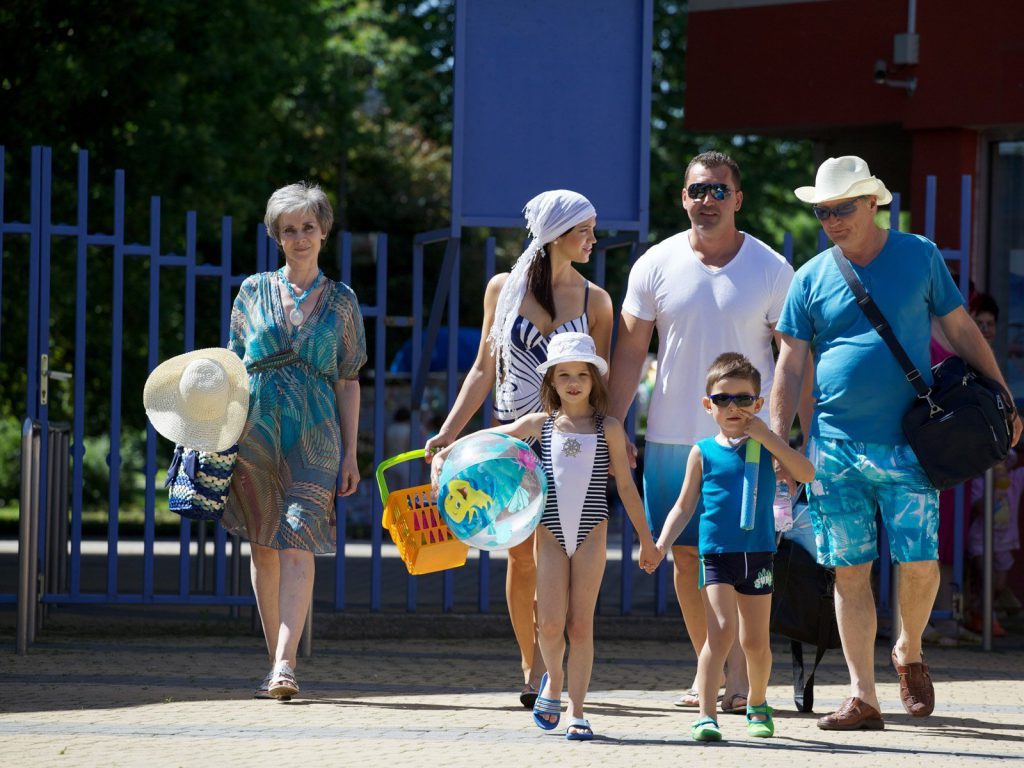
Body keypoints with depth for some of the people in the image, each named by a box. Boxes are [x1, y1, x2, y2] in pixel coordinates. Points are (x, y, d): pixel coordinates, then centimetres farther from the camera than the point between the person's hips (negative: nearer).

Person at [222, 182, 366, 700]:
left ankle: (285, 664, -23)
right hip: (256, 427, 2)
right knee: (263, 547, 4)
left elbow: (347, 383, 9)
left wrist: (350, 454, 5)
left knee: (297, 544, -15)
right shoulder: (254, 291, 10)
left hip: (315, 433, -2)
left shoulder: (340, 301, 9)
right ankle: (276, 661, 12)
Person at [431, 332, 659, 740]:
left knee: (581, 625, 0)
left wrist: (646, 539, 10)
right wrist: (442, 454, 1)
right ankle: (553, 679, 23)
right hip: (551, 534, 1)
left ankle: (576, 710, 7)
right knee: (550, 624, -7)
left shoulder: (608, 428, 5)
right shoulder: (539, 425, 7)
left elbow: (626, 486, 9)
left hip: (591, 535, -1)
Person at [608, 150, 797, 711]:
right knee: (687, 558, 5)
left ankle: (739, 679, -3)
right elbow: (629, 352, 7)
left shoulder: (771, 269, 1)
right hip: (672, 435, 2)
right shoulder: (656, 265, 5)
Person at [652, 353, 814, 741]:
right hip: (716, 553, -2)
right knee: (720, 630, -16)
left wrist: (768, 438, -14)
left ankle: (757, 703, 33)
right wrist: (662, 543, -6)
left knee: (755, 640, 10)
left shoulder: (767, 445, 5)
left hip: (758, 554, 2)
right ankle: (706, 715, -16)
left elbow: (806, 473, -10)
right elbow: (684, 506, 7)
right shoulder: (703, 452, 3)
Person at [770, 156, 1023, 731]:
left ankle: (910, 653, 22)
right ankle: (863, 698, 5)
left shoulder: (919, 257, 5)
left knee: (920, 562, -7)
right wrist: (779, 444, -2)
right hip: (835, 448, 1)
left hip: (907, 444, -1)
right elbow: (791, 365, 6)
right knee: (850, 571, 0)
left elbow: (961, 331, 12)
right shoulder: (811, 279, 6)